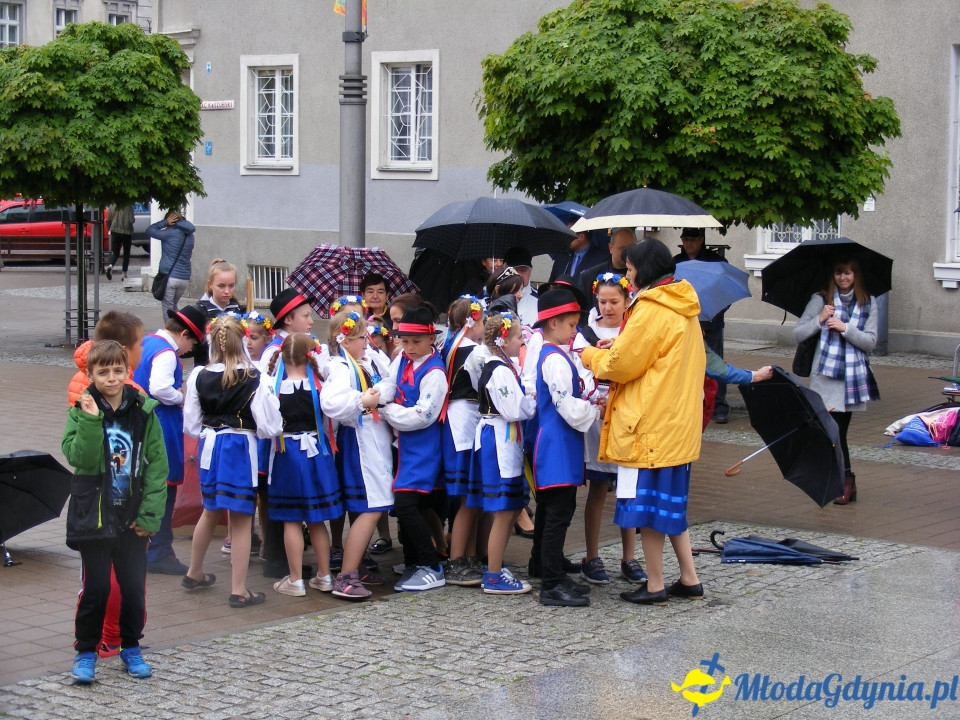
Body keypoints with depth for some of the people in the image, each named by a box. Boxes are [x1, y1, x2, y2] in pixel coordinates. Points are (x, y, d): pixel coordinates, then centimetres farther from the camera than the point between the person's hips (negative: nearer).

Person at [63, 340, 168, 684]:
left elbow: (157, 465, -1)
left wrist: (150, 514, -7)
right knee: (95, 588, 2)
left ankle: (131, 648, 24)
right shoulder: (81, 412, -4)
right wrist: (90, 420, -27)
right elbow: (79, 458, -16)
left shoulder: (143, 411, -1)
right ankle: (86, 652, 17)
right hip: (93, 514, -2)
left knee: (134, 586, 7)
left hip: (132, 518, 2)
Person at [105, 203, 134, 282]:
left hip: (115, 231, 2)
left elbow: (108, 220, 3)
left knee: (115, 254, 9)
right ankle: (124, 274, 11)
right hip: (127, 232, -2)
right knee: (126, 254, 12)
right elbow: (131, 220, -15)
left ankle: (110, 266, -21)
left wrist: (109, 230, 19)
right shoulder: (129, 206, -11)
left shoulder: (112, 206, -1)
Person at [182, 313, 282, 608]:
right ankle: (239, 591, 6)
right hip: (241, 449, -4)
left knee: (210, 511, 24)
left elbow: (191, 426, 3)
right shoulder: (255, 379, -13)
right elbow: (268, 427, -13)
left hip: (209, 447, 4)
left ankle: (194, 573, 40)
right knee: (241, 521, 3)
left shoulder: (199, 377, -3)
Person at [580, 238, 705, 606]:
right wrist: (618, 347, 10)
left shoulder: (650, 310, -16)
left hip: (649, 424, -9)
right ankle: (689, 578, 19)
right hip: (678, 421, 9)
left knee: (647, 504, 0)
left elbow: (622, 365, -15)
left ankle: (655, 586, 7)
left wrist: (592, 356, 4)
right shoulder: (683, 308, 12)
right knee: (670, 502, 17)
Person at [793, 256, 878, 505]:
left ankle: (842, 482, 13)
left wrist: (845, 328, -14)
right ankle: (847, 479, -1)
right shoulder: (821, 300, 1)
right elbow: (797, 334, -2)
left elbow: (870, 342, -1)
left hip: (854, 374, 2)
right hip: (826, 374, -2)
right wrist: (820, 320, -16)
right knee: (834, 427, -10)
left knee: (840, 428, 4)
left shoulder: (868, 303, 6)